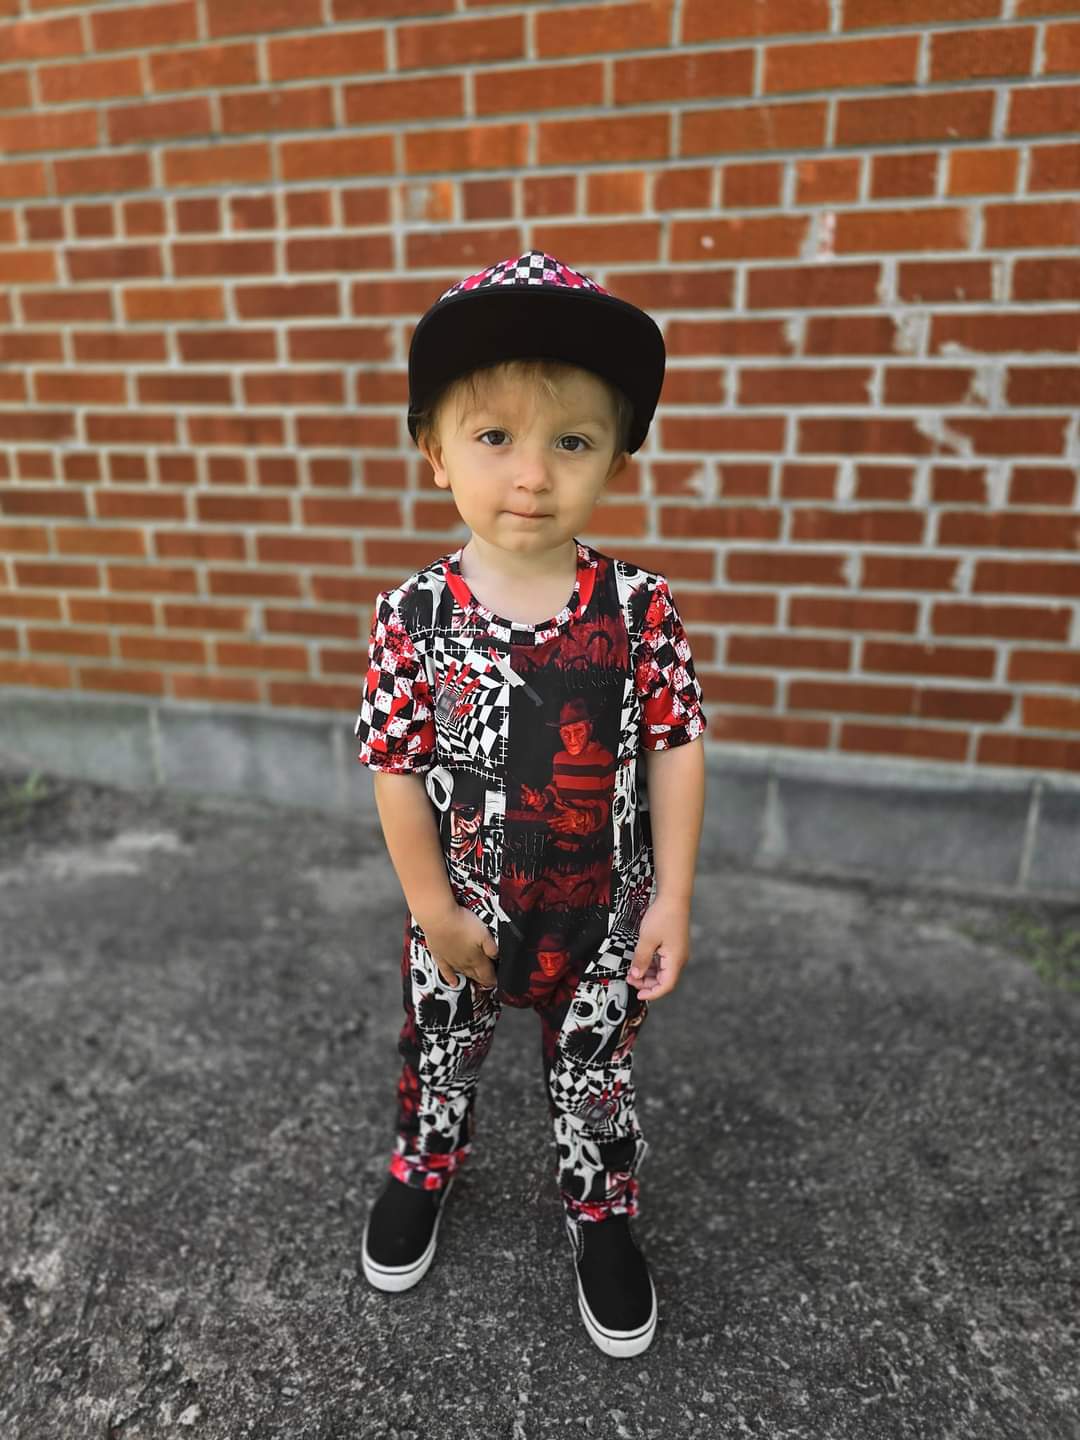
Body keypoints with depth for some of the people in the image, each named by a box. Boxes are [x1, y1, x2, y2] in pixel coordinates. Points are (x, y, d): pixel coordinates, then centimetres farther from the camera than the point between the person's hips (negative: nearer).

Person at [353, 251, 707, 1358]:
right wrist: (434, 908, -8)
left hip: (602, 919, 0)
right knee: (438, 1058, 26)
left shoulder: (639, 609, -16)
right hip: (463, 918, 1)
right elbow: (396, 766, -11)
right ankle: (422, 1172, 57)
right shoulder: (414, 615, -17)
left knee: (595, 1076, 21)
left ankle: (600, 1213, 50)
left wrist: (672, 898, -9)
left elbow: (675, 748, -10)